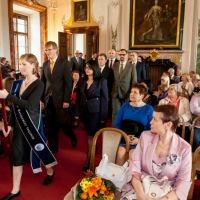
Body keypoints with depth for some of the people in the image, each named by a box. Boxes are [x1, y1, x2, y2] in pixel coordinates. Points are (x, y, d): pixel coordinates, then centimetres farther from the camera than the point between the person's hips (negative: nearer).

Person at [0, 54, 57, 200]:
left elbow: (29, 105, -25)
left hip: (32, 124, -6)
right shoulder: (18, 83, 6)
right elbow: (15, 106, 8)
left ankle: (50, 171, 41)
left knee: (39, 149, 12)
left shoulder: (39, 84, -14)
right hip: (19, 125, 6)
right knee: (17, 156, 9)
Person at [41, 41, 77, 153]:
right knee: (50, 126, 9)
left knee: (62, 122, 2)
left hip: (60, 99, -4)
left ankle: (73, 137, 33)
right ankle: (53, 147, 25)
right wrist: (41, 98, 5)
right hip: (48, 99, 5)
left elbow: (68, 82, -9)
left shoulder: (64, 63, -4)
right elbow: (43, 82, 11)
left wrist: (66, 100, -14)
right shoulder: (45, 64, 11)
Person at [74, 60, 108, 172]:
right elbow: (78, 97, 8)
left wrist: (103, 116, -12)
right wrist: (77, 112, 4)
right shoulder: (82, 81, 6)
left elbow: (104, 99, -9)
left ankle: (88, 161, 3)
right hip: (84, 111, 5)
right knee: (90, 135, 13)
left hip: (95, 112, -4)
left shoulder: (102, 81, -7)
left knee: (91, 136, -3)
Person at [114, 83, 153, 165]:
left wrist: (139, 140, -12)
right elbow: (117, 124, 7)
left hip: (140, 141, -1)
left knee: (132, 155, -28)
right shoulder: (125, 106, 9)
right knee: (120, 153, -27)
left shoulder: (149, 109, 3)